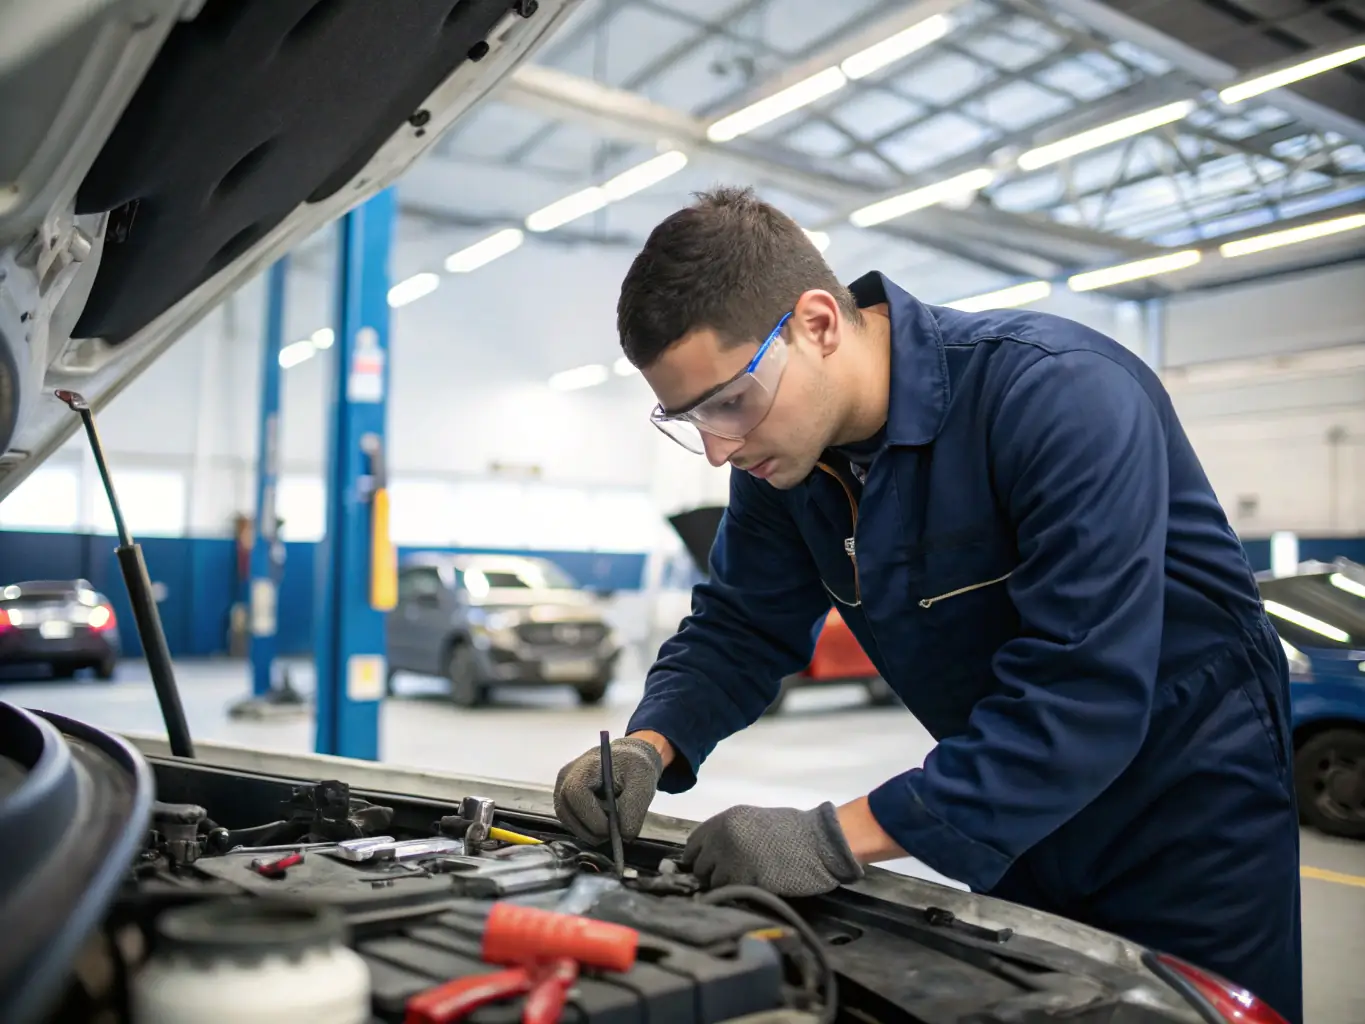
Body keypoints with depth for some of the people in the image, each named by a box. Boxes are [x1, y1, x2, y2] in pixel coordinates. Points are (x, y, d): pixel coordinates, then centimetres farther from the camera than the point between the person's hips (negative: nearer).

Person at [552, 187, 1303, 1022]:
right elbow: (738, 630, 1)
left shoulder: (1064, 395, -30)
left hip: (1201, 831, -5)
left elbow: (1082, 692, -35)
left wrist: (837, 841, -35)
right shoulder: (782, 452, -8)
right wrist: (648, 748, -20)